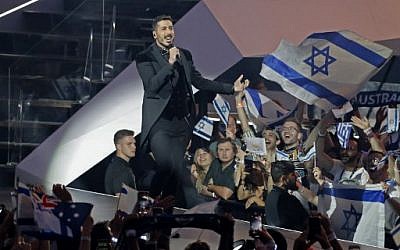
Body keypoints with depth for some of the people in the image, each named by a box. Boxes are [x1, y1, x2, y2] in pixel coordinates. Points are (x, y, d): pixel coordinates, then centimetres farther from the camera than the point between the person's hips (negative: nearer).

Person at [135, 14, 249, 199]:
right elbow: (152, 86, -14)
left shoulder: (185, 55, 15)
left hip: (181, 121, 5)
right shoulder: (145, 58, -2)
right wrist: (170, 63, -20)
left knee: (177, 170, 3)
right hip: (159, 121, -5)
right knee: (166, 166, -19)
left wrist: (232, 88, 16)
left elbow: (199, 81, 20)